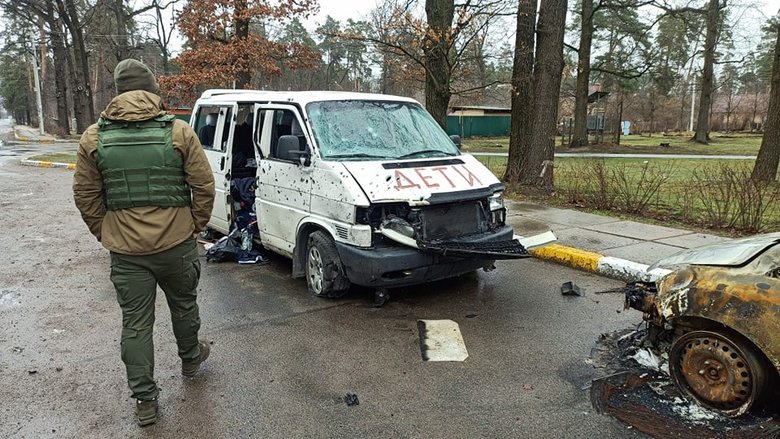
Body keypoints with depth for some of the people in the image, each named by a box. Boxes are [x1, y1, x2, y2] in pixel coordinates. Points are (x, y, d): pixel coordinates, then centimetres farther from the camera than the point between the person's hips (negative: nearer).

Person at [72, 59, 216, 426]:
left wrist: (104, 233, 15)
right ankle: (190, 358, 45)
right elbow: (204, 187, -6)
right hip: (176, 243, -1)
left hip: (125, 250, 1)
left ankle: (144, 400, 18)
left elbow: (85, 196, 3)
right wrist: (196, 226, 7)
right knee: (183, 305, 23)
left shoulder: (94, 138, -1)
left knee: (135, 323, 10)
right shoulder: (179, 132, -7)